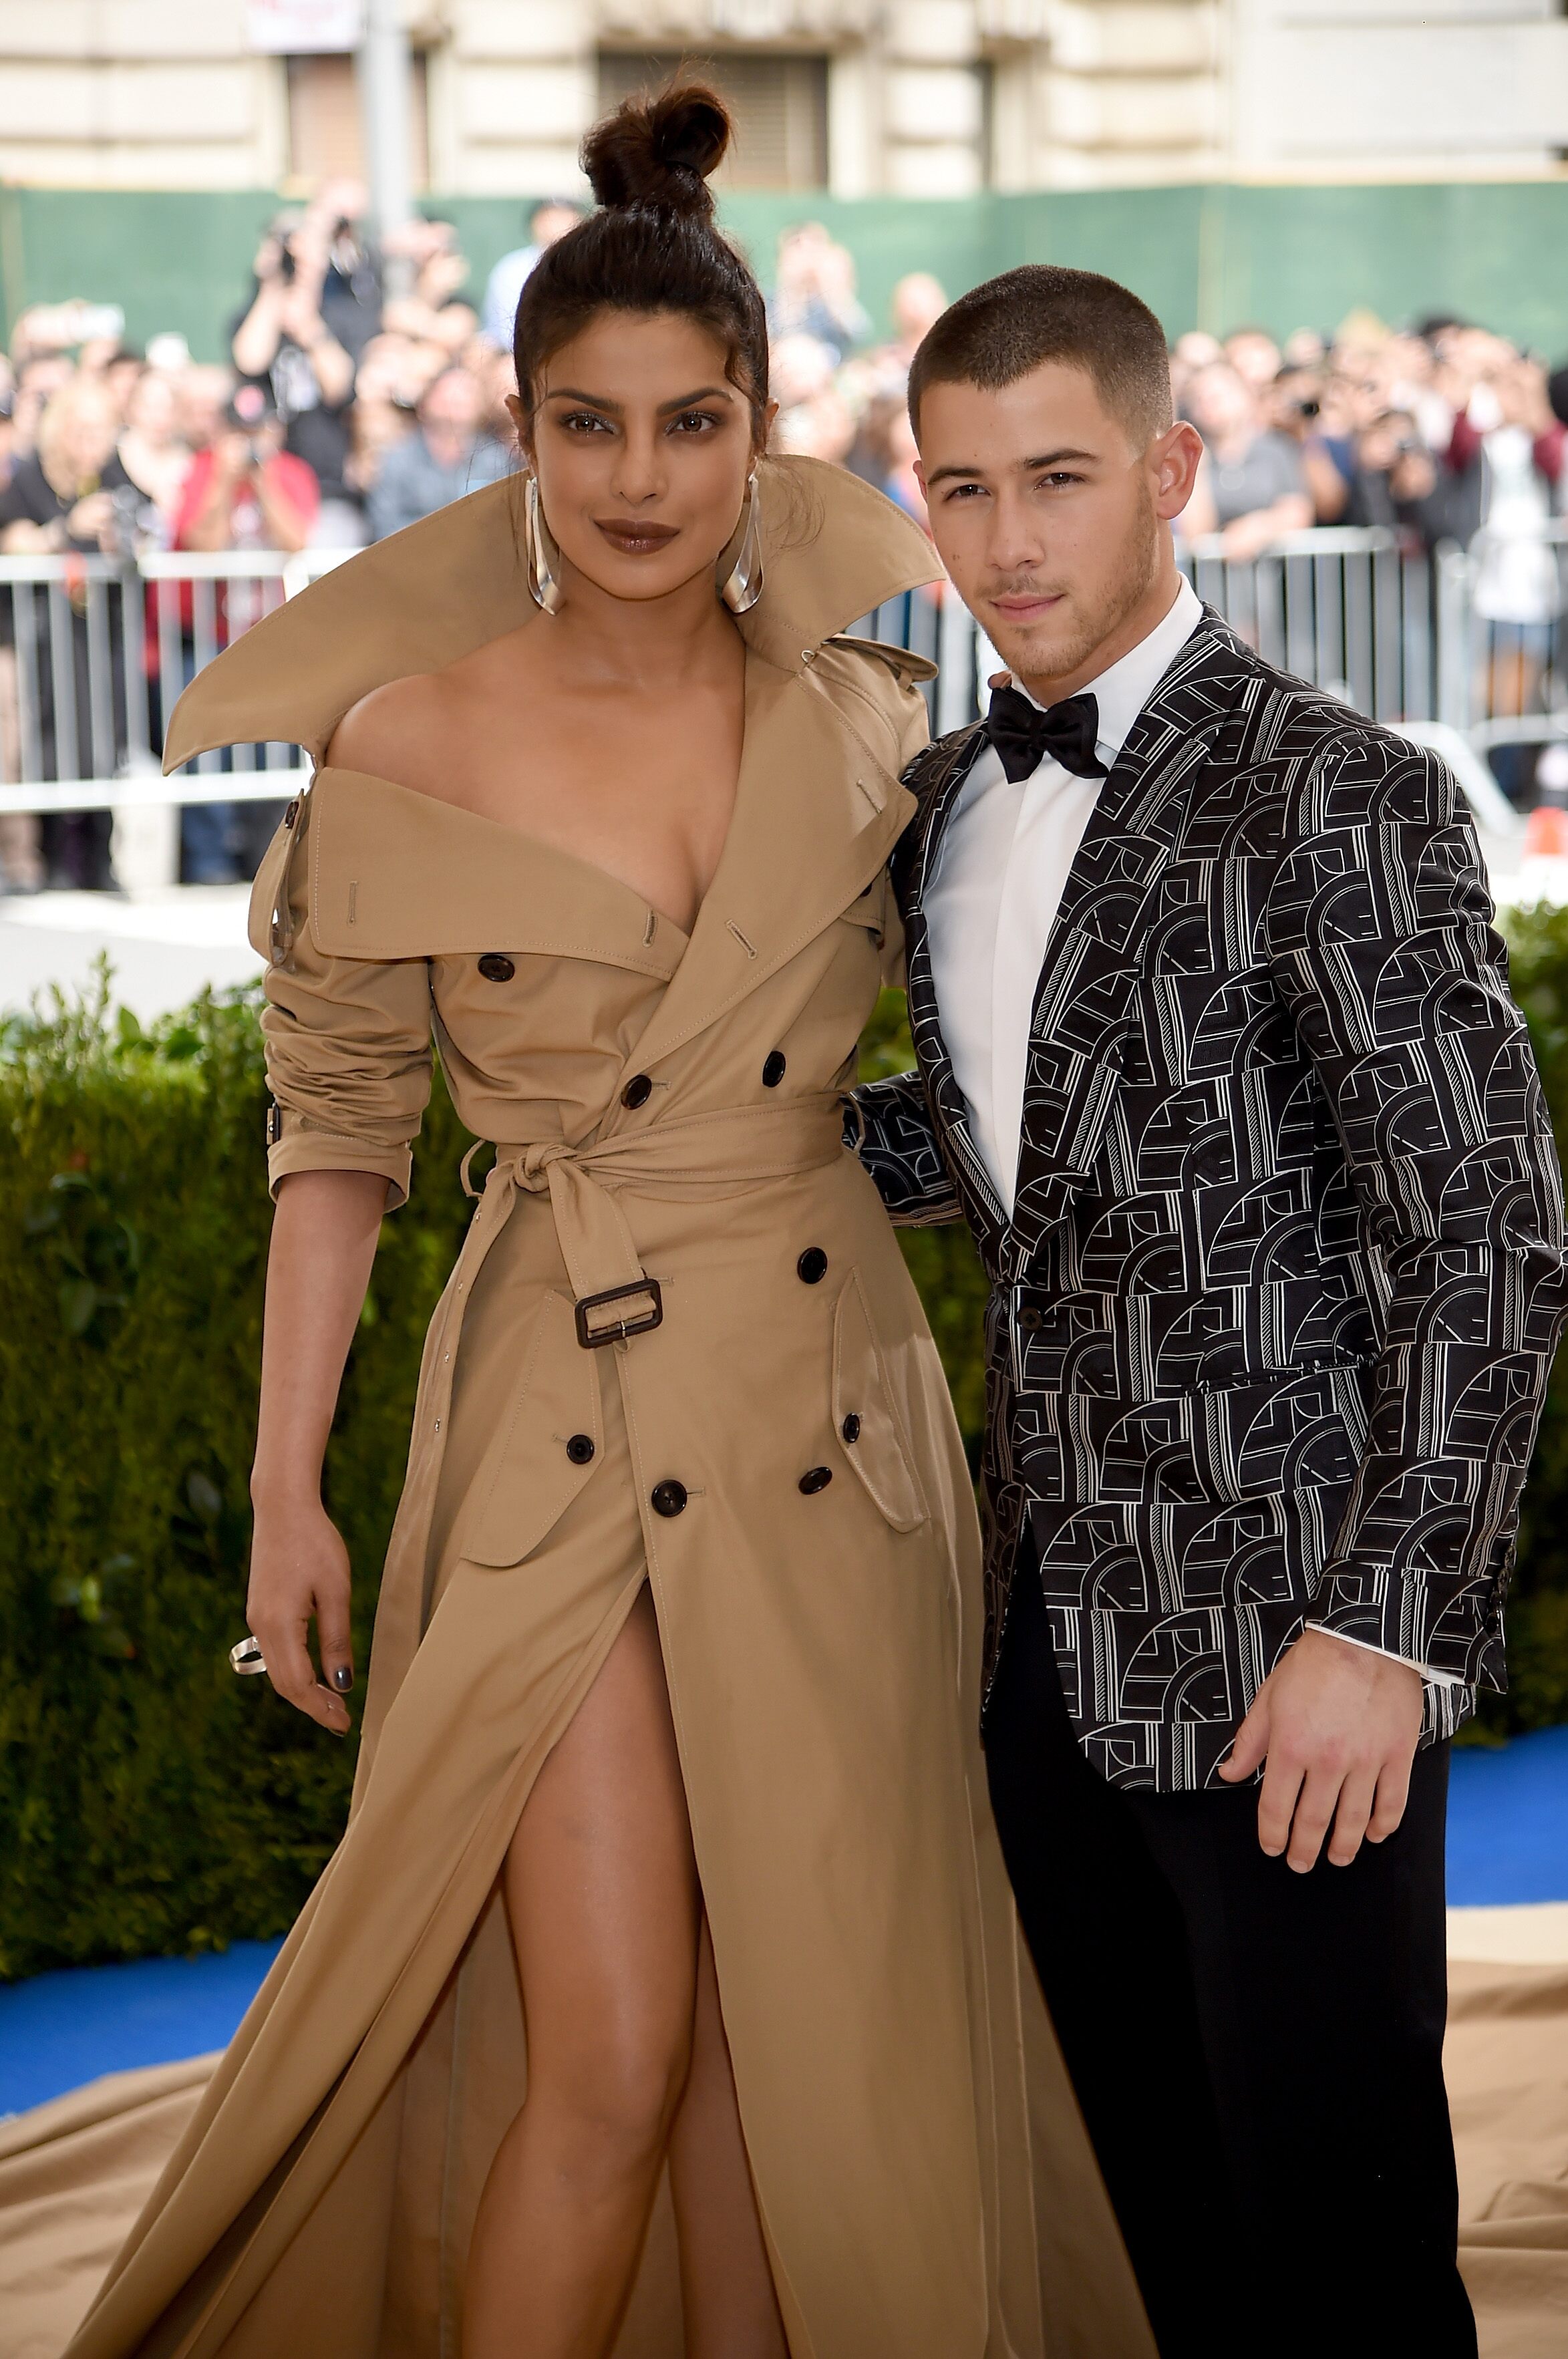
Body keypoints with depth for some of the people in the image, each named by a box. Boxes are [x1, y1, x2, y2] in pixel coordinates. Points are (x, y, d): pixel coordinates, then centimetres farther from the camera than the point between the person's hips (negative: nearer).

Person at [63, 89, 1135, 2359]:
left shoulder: (858, 716, 1)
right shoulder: (404, 748, -8)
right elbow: (338, 1124, -1)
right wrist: (285, 1488, -3)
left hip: (830, 1416, 3)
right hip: (563, 1423, -3)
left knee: (788, 2030, 10)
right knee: (610, 2058, -7)